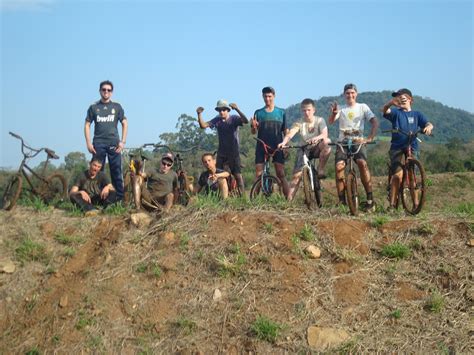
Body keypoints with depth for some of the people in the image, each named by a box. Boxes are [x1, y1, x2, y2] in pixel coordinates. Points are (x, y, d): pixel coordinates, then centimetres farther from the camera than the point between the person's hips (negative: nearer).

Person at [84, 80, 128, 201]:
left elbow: (125, 124, 9)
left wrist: (123, 141, 0)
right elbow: (87, 125, 10)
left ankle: (120, 198, -3)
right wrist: (88, 143, 0)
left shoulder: (117, 106, 8)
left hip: (114, 143, -1)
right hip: (98, 143, 1)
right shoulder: (93, 107, 9)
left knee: (116, 172, -4)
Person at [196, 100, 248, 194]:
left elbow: (245, 121, -26)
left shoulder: (234, 118, -7)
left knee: (238, 175, -8)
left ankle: (243, 195, -4)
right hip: (221, 152, 4)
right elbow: (203, 125, -3)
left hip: (233, 152, -4)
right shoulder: (217, 120, 4)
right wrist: (199, 114, -18)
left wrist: (237, 109, -39)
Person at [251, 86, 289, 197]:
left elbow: (285, 131, 8)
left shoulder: (281, 112, 7)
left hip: (277, 147, -1)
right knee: (259, 175, 0)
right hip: (261, 147, 1)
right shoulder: (258, 113, 7)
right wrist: (253, 126, -19)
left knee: (281, 175, -5)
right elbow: (254, 132, 3)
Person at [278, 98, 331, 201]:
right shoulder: (299, 123, -9)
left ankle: (320, 170, -20)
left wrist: (316, 138, -47)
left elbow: (324, 134, -24)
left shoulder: (319, 120, -8)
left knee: (326, 142, -34)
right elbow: (290, 134, -26)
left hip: (317, 149, 0)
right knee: (297, 175, -13)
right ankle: (289, 200, -8)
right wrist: (284, 142, -47)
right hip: (304, 150, 1)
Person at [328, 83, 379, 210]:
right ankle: (342, 201, -14)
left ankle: (370, 199, -22)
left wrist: (370, 138, -18)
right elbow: (330, 122, -7)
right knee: (339, 166, -22)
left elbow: (375, 122, -3)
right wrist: (333, 113, -30)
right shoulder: (341, 109, 10)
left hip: (358, 142, -1)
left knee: (362, 162, -28)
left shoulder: (362, 107, 8)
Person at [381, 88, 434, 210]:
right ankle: (392, 203, -6)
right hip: (397, 147, -1)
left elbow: (428, 124, 0)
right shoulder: (396, 112, 8)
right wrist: (391, 103, -35)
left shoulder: (416, 114, 13)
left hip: (412, 146, 1)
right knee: (398, 175, -15)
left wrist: (428, 127, -25)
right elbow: (384, 110, -12)